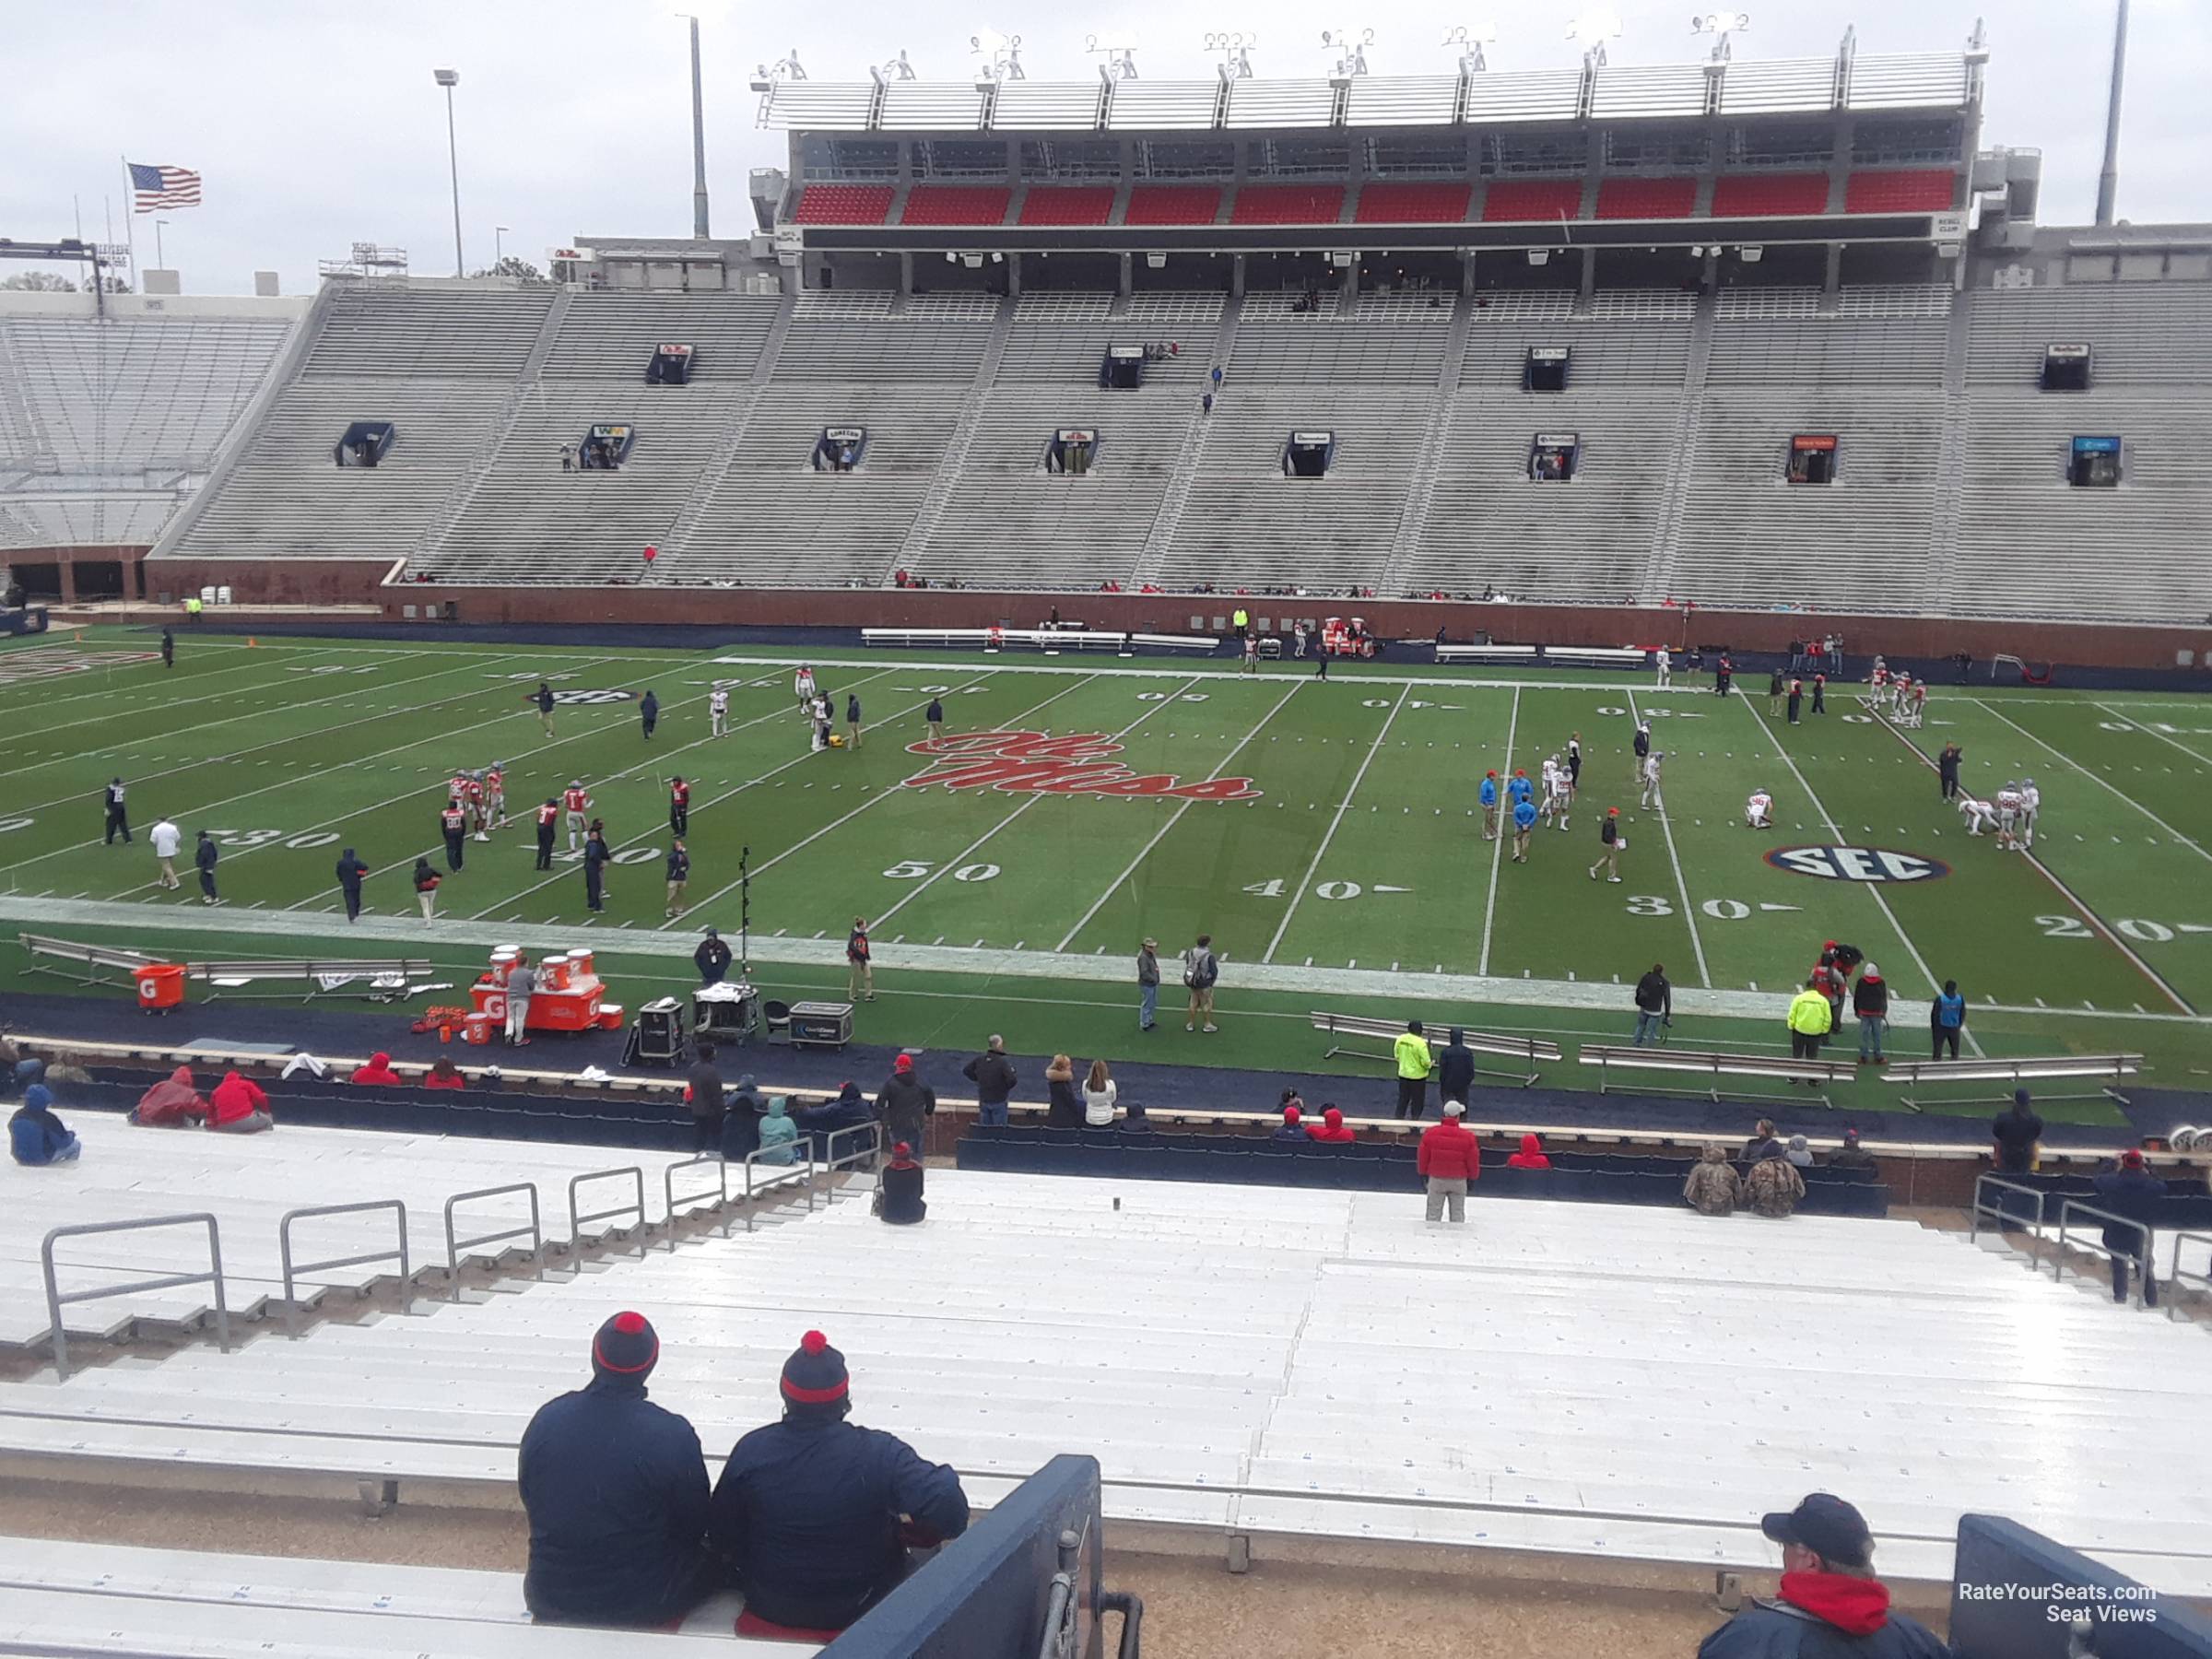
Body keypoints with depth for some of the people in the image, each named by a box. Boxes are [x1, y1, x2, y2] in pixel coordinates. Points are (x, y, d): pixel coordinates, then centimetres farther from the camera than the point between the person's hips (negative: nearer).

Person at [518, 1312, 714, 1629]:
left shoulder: (545, 1420, -10)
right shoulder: (673, 1435, -22)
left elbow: (531, 1504, 5)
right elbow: (694, 1528, -9)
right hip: (641, 1606, -4)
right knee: (713, 1561, 23)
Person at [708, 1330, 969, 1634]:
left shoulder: (751, 1450, -19)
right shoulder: (881, 1454, -26)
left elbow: (721, 1539, -7)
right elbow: (950, 1516, -33)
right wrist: (946, 1476, -11)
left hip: (770, 1608, 2)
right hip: (860, 1611, -2)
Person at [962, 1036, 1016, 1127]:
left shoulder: (980, 1059, -5)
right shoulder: (1003, 1062, -22)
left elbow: (966, 1070, 4)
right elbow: (1011, 1080, -28)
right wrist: (1006, 1088, -6)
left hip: (983, 1100, 5)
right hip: (999, 1101, -5)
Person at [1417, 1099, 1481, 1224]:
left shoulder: (1430, 1133, -10)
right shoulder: (1468, 1136, -11)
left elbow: (1423, 1157, 0)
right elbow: (1473, 1161, -2)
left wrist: (1423, 1173, 15)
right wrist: (1473, 1177, 14)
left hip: (1436, 1179, 0)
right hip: (1459, 1180, 0)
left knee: (1434, 1213, 8)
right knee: (1457, 1213, 9)